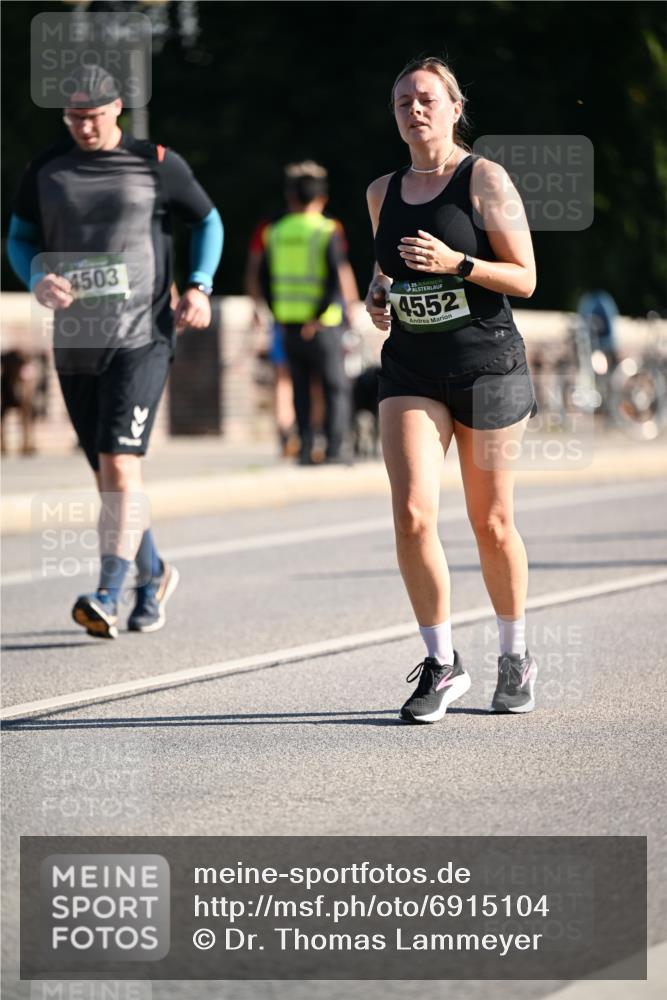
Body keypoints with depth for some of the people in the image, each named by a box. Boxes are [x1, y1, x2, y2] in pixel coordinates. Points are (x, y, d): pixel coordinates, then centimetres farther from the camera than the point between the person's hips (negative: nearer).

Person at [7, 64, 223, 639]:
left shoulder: (156, 163, 0)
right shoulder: (46, 169, 7)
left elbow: (208, 221, 13)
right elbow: (20, 237, 15)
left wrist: (199, 287, -2)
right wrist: (38, 278, -7)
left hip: (140, 339, -4)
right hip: (74, 345, 4)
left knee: (120, 467, -17)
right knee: (109, 478, 10)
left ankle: (108, 597, -17)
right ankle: (153, 577, 30)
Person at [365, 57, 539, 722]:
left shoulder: (484, 180, -4)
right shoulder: (382, 192, 10)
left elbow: (525, 279, -7)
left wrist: (457, 264, -21)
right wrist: (378, 292, 6)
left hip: (486, 364, -3)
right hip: (410, 371, 3)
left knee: (491, 524, 6)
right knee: (412, 516, -14)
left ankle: (515, 657, 27)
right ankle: (441, 663, -1)